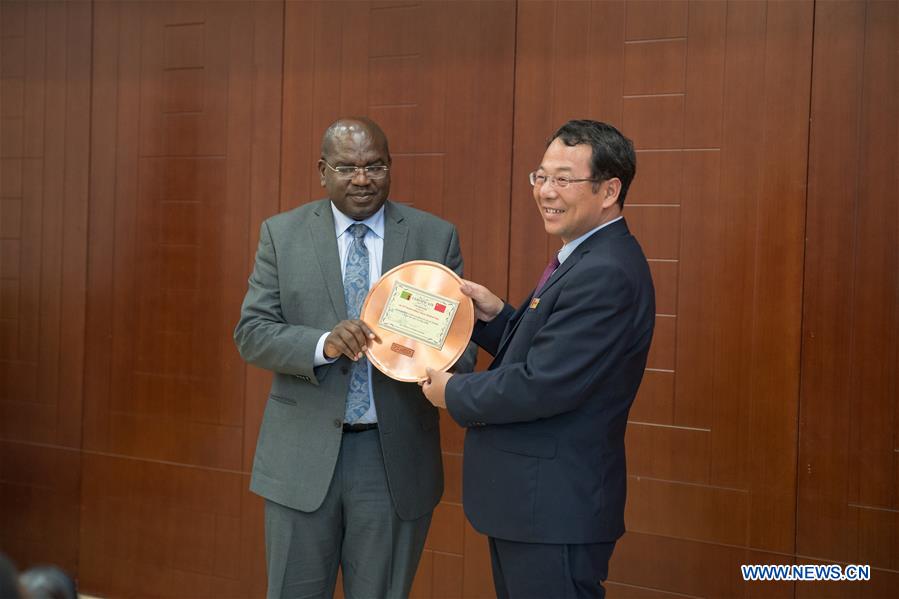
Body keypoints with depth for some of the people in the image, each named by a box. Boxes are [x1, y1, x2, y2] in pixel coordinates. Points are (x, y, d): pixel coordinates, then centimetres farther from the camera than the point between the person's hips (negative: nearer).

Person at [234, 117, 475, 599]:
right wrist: (323, 345, -21)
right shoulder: (281, 234, 2)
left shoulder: (437, 238, 2)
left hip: (395, 457, 0)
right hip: (303, 457, 0)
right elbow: (251, 333, -2)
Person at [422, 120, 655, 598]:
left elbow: (544, 385, -26)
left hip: (555, 510, -10)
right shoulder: (586, 259, 11)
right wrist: (495, 316, 0)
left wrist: (453, 393, -12)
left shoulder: (605, 274, -22)